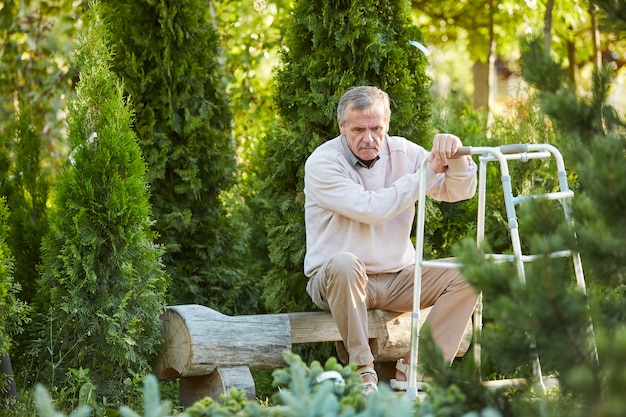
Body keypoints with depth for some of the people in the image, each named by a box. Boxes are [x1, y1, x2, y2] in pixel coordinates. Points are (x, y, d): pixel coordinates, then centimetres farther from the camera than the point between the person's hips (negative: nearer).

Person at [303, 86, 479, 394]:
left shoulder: (401, 152, 3)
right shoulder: (322, 162, -12)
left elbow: (459, 192, -2)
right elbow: (372, 209, -25)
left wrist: (454, 156, -24)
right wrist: (427, 172, -19)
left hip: (398, 280, 5)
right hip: (336, 279, -5)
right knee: (344, 264, -39)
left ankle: (413, 368, -16)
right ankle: (363, 371, -28)